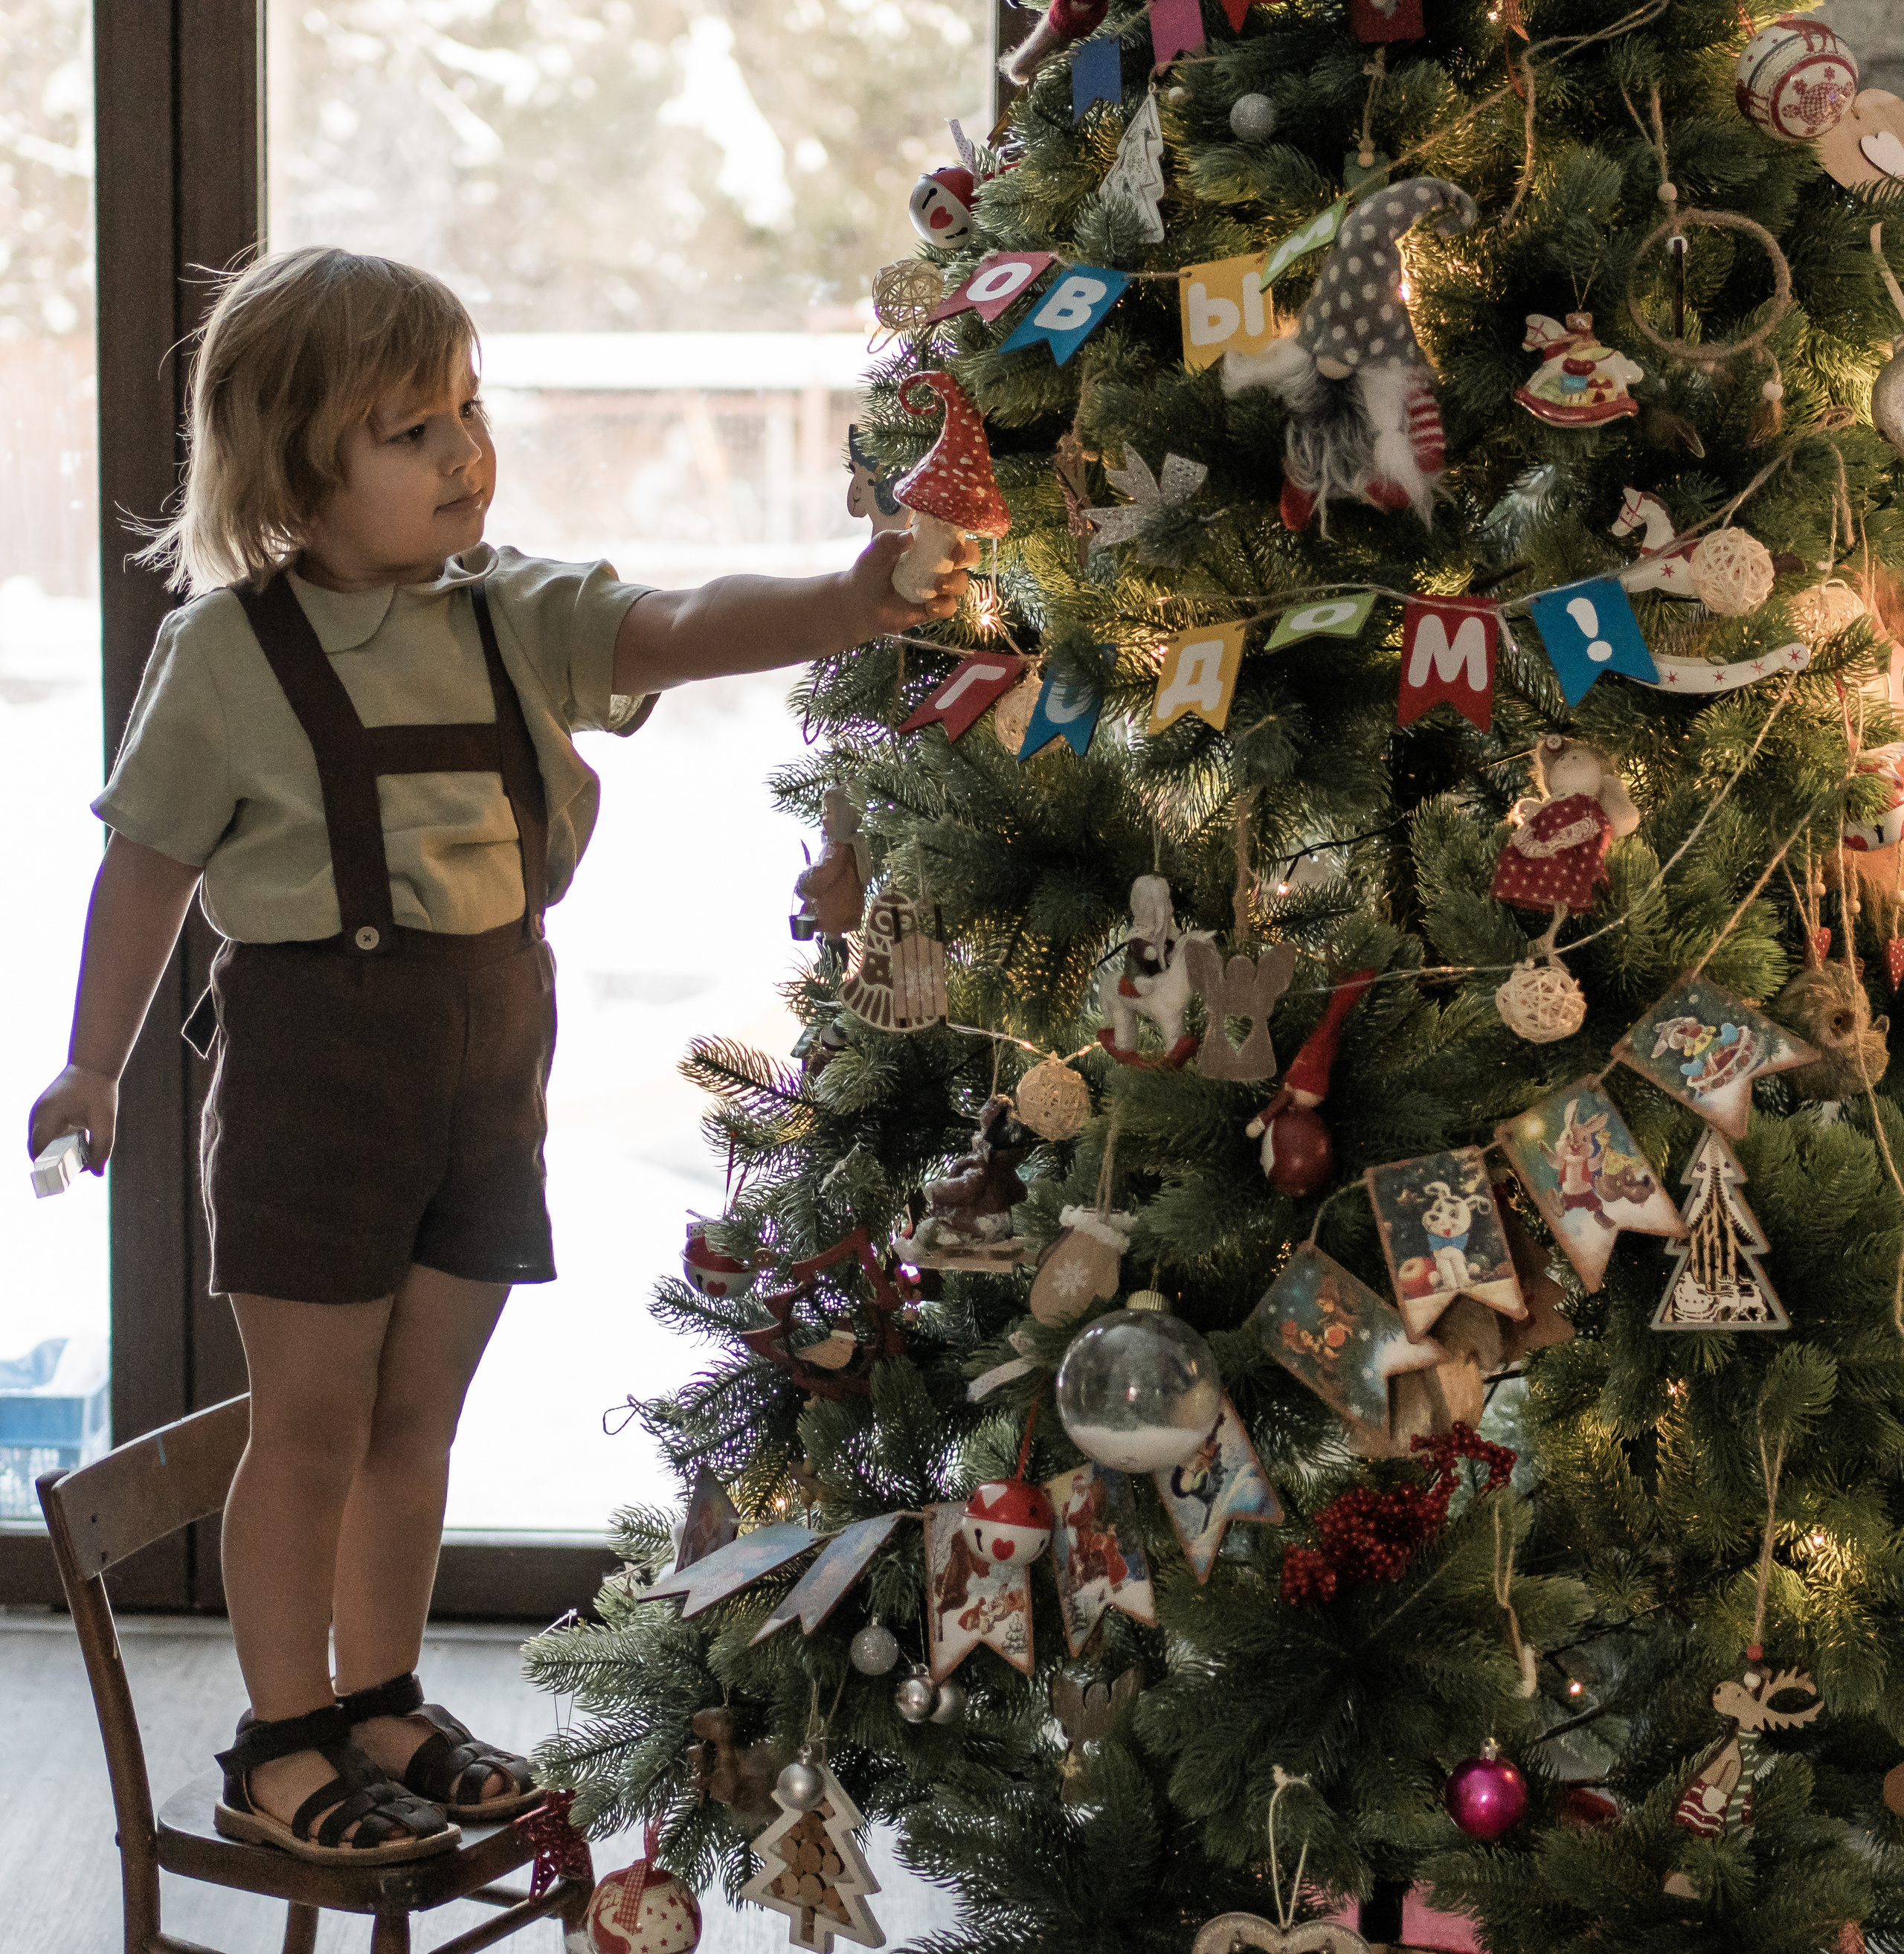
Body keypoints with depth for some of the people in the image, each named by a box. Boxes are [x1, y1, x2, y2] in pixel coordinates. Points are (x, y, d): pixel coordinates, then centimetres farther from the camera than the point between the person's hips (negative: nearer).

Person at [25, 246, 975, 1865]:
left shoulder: (518, 618, 1)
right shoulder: (229, 651, -8)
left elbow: (680, 630, -16)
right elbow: (151, 864, 0)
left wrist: (847, 606, -36)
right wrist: (94, 1065, 7)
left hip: (495, 1040, 4)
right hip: (316, 1046, -4)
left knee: (419, 1413, 15)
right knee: (313, 1419, 3)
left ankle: (381, 1703, 30)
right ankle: (280, 1747, 16)